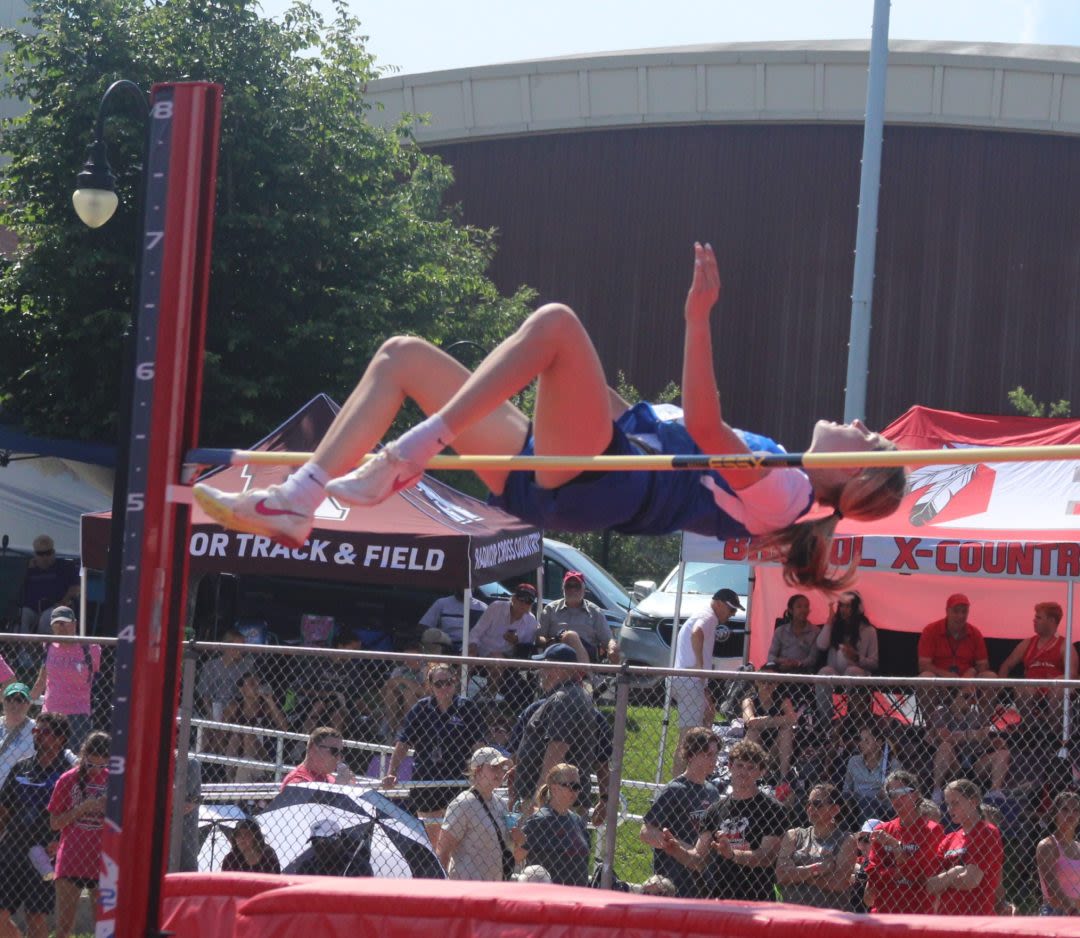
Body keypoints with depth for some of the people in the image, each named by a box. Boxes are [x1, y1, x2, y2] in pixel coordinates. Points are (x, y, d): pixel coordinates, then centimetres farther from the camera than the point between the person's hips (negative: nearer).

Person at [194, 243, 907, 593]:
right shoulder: (769, 478, 21)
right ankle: (295, 502, -8)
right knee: (403, 355, 4)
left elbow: (704, 426, -23)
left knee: (555, 320, -28)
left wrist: (700, 318, -30)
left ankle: (410, 455, -31)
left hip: (589, 479, -9)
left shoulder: (782, 486, -6)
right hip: (549, 482, 9)